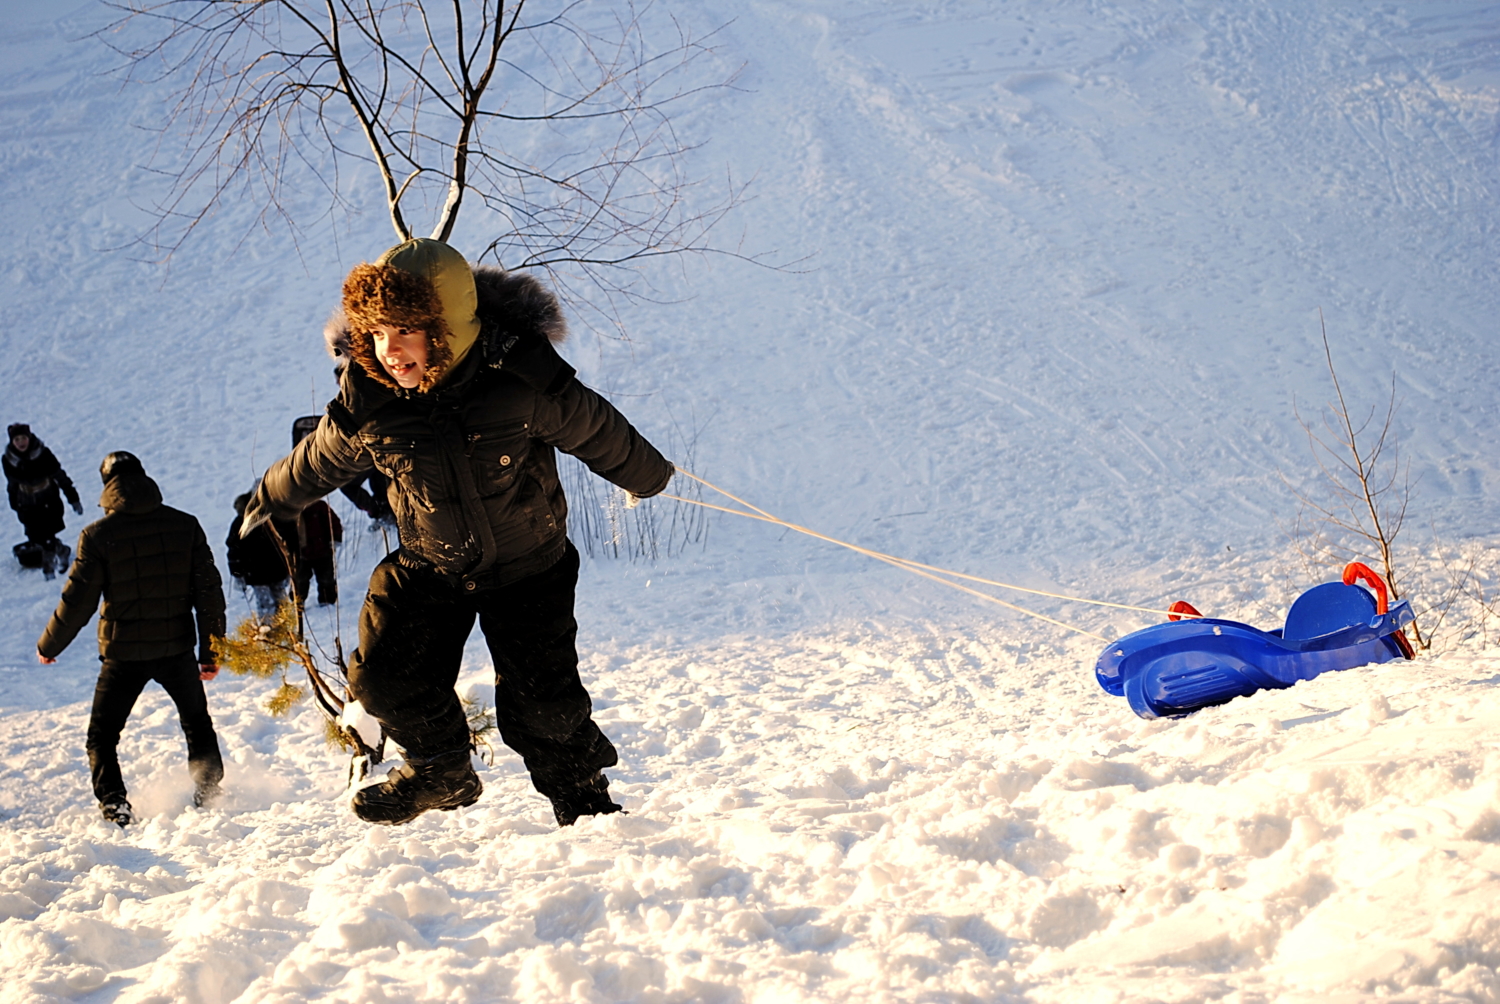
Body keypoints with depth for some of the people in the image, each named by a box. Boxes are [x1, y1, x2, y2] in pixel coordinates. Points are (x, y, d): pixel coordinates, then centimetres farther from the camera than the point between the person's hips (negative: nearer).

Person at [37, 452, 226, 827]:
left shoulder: (98, 536, -11)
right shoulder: (185, 526, -2)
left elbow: (77, 601, -7)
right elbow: (209, 591, -1)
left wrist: (48, 647, 9)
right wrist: (211, 651, 7)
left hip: (124, 653, -3)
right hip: (176, 648, 3)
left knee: (102, 735, 11)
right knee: (197, 722, 26)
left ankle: (114, 806, -4)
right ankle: (209, 792, 22)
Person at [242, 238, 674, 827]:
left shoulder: (525, 382, -29)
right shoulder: (367, 402, -21)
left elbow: (594, 431, -9)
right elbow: (320, 461, 3)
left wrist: (648, 477, 8)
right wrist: (273, 498, 21)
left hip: (527, 565, -3)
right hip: (428, 567, 3)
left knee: (540, 706, -7)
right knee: (385, 677, -9)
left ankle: (585, 804, 22)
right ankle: (443, 772, 20)